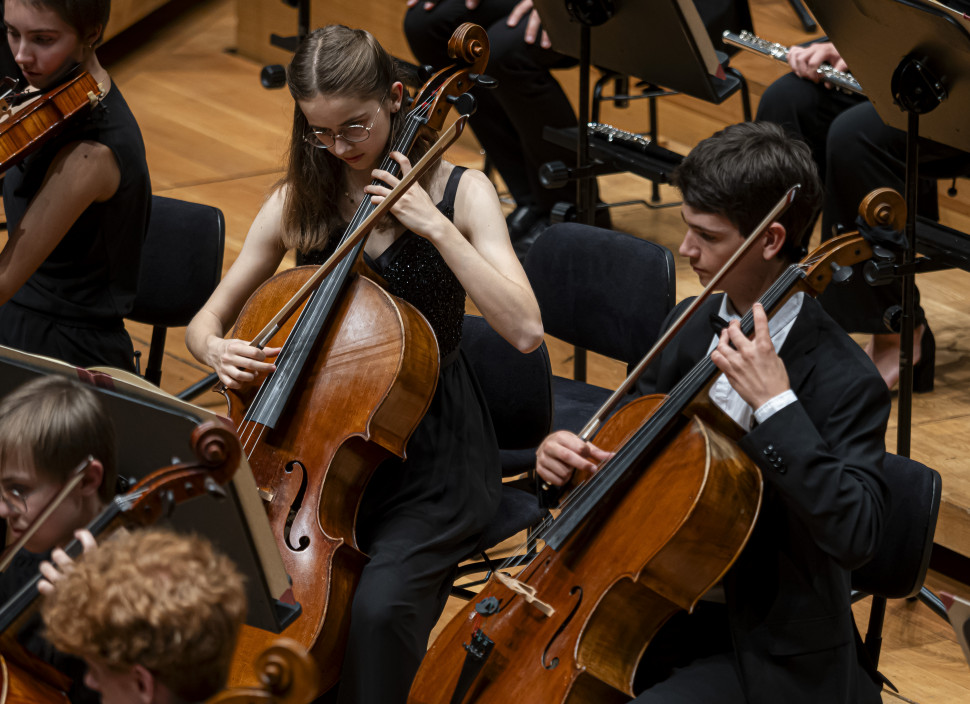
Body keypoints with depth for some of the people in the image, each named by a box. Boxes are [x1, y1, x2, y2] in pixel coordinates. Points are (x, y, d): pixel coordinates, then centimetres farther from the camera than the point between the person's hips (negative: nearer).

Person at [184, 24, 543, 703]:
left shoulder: (460, 192, -5)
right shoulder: (297, 204, 4)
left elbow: (525, 329, -18)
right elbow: (207, 320, 9)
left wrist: (433, 225, -24)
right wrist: (218, 349, -16)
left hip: (431, 452, -3)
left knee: (380, 605, -30)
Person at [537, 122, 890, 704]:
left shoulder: (847, 381, -19)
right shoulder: (690, 328, 3)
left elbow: (855, 536, -31)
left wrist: (775, 404, -33)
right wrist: (568, 453, -6)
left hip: (769, 656, -7)